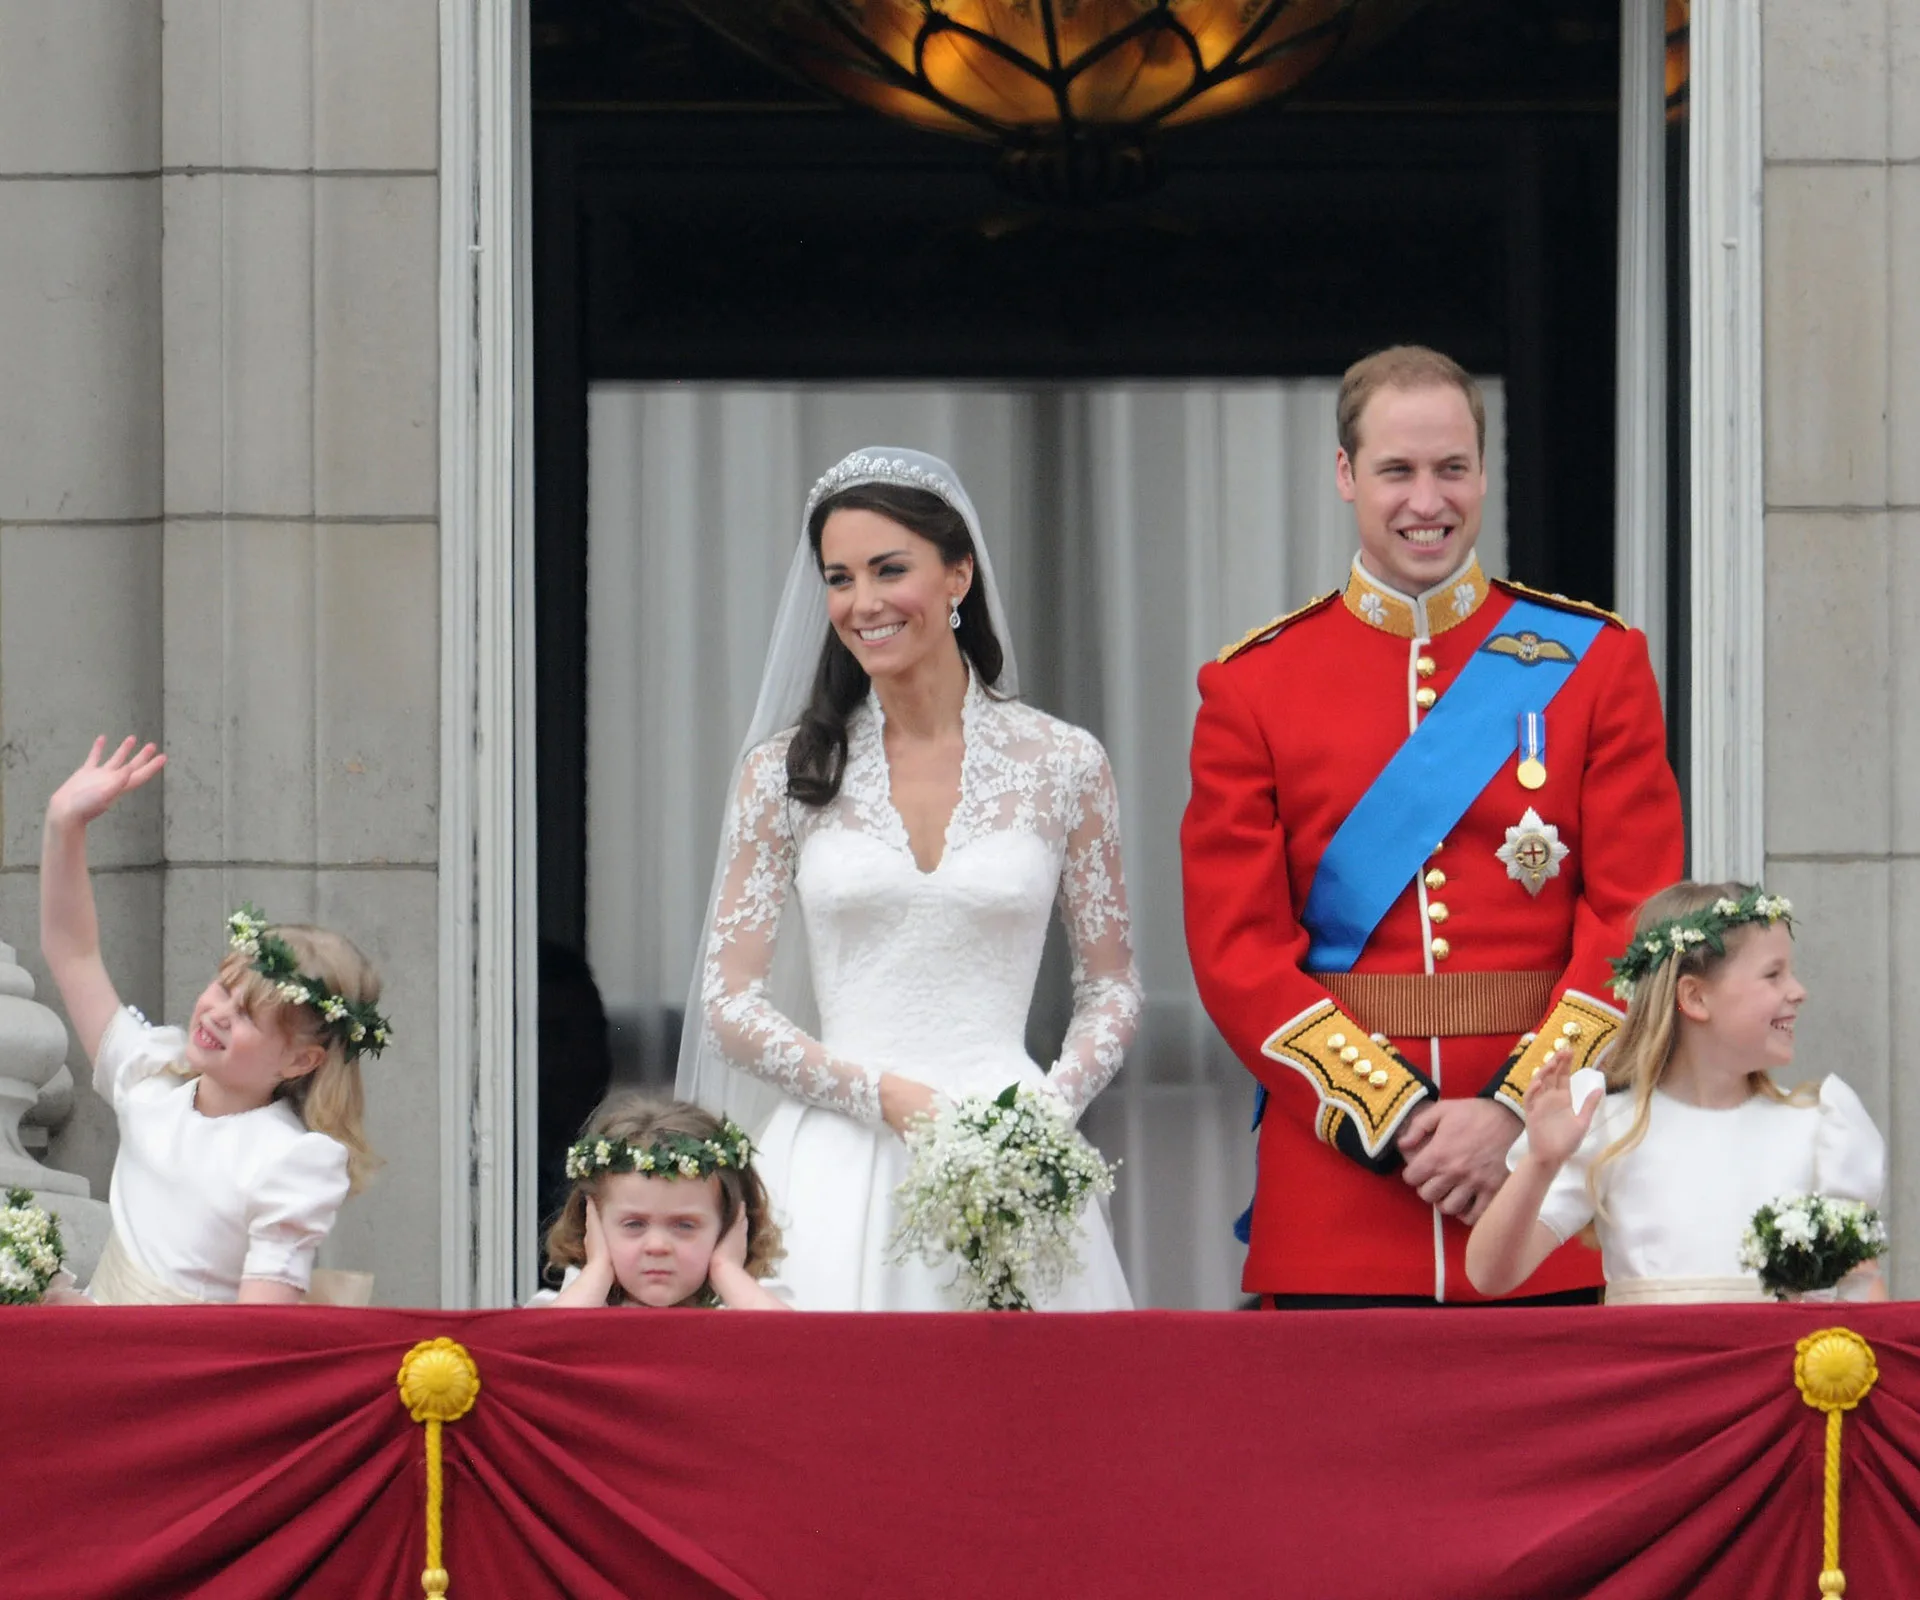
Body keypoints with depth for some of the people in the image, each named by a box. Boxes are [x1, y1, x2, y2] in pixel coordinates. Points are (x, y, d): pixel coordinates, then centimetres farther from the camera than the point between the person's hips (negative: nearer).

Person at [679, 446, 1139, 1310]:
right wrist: (887, 1097, -10)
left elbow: (1111, 986, 11)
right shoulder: (786, 773, 5)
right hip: (839, 1167, 0)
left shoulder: (1064, 765, 5)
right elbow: (729, 1004, 3)